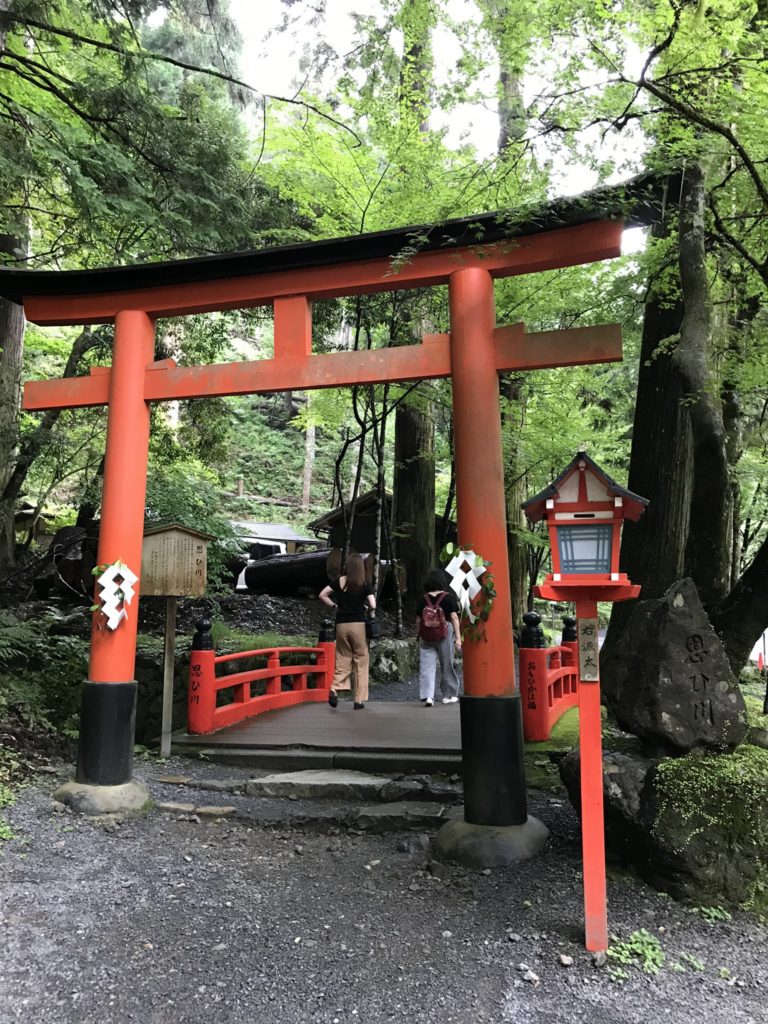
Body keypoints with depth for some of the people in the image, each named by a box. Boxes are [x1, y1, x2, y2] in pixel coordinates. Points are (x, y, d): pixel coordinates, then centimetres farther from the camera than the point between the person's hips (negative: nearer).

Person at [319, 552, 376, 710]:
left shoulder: (340, 581, 3)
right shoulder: (364, 585, -5)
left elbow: (322, 595, 2)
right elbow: (373, 605, -12)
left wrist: (334, 605, 13)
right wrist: (369, 609, 10)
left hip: (341, 624, 3)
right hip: (358, 624, -3)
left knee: (343, 658, 13)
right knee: (361, 661, 6)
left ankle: (334, 689, -9)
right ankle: (359, 700, 7)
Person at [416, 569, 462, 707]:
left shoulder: (423, 599, 1)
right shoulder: (449, 597, -5)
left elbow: (418, 620, 5)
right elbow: (454, 618, -8)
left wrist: (418, 635, 17)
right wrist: (458, 637, -6)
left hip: (426, 637, 1)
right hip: (445, 634, -1)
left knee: (427, 666, 2)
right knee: (447, 665, 11)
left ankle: (427, 696, -10)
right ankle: (449, 695, 21)